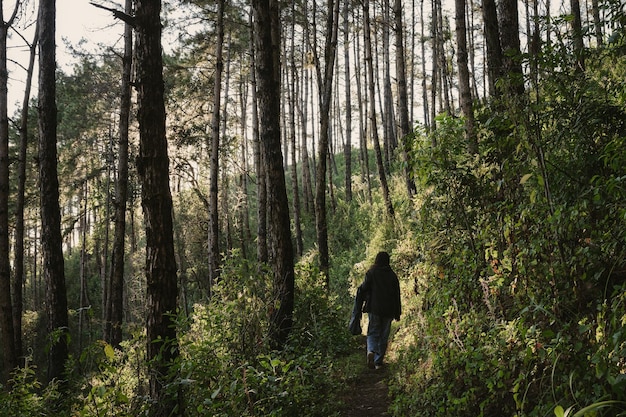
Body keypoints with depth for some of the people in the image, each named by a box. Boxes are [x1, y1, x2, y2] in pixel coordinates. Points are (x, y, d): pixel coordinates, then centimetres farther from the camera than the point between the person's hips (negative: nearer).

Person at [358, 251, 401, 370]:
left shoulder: (371, 273, -3)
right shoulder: (393, 275, 4)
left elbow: (364, 289, -9)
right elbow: (397, 295, 5)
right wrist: (397, 313, 10)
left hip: (374, 308, -2)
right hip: (388, 310, 2)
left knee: (373, 333, 8)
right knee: (384, 336, 11)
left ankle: (371, 351, -21)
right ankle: (378, 362, 13)